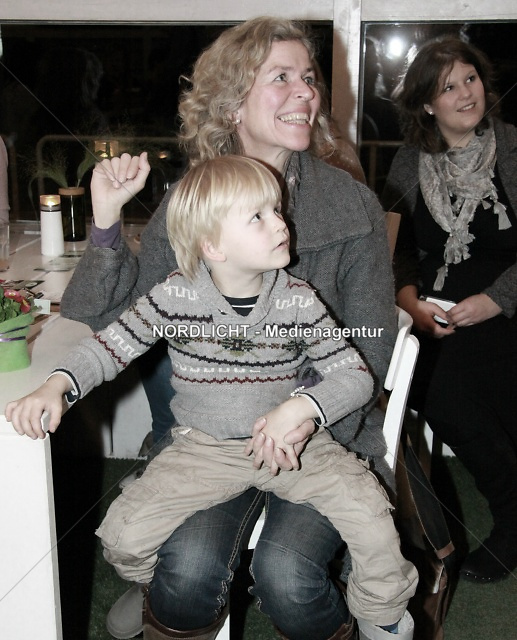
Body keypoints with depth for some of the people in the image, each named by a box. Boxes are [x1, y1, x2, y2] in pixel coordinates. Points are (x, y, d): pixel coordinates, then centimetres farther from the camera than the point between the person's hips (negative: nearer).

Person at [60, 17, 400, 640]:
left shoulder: (352, 204, -3)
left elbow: (371, 348, -4)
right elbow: (100, 319, -2)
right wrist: (106, 224, -18)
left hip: (325, 431, 0)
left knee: (285, 574, -23)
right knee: (185, 571, -22)